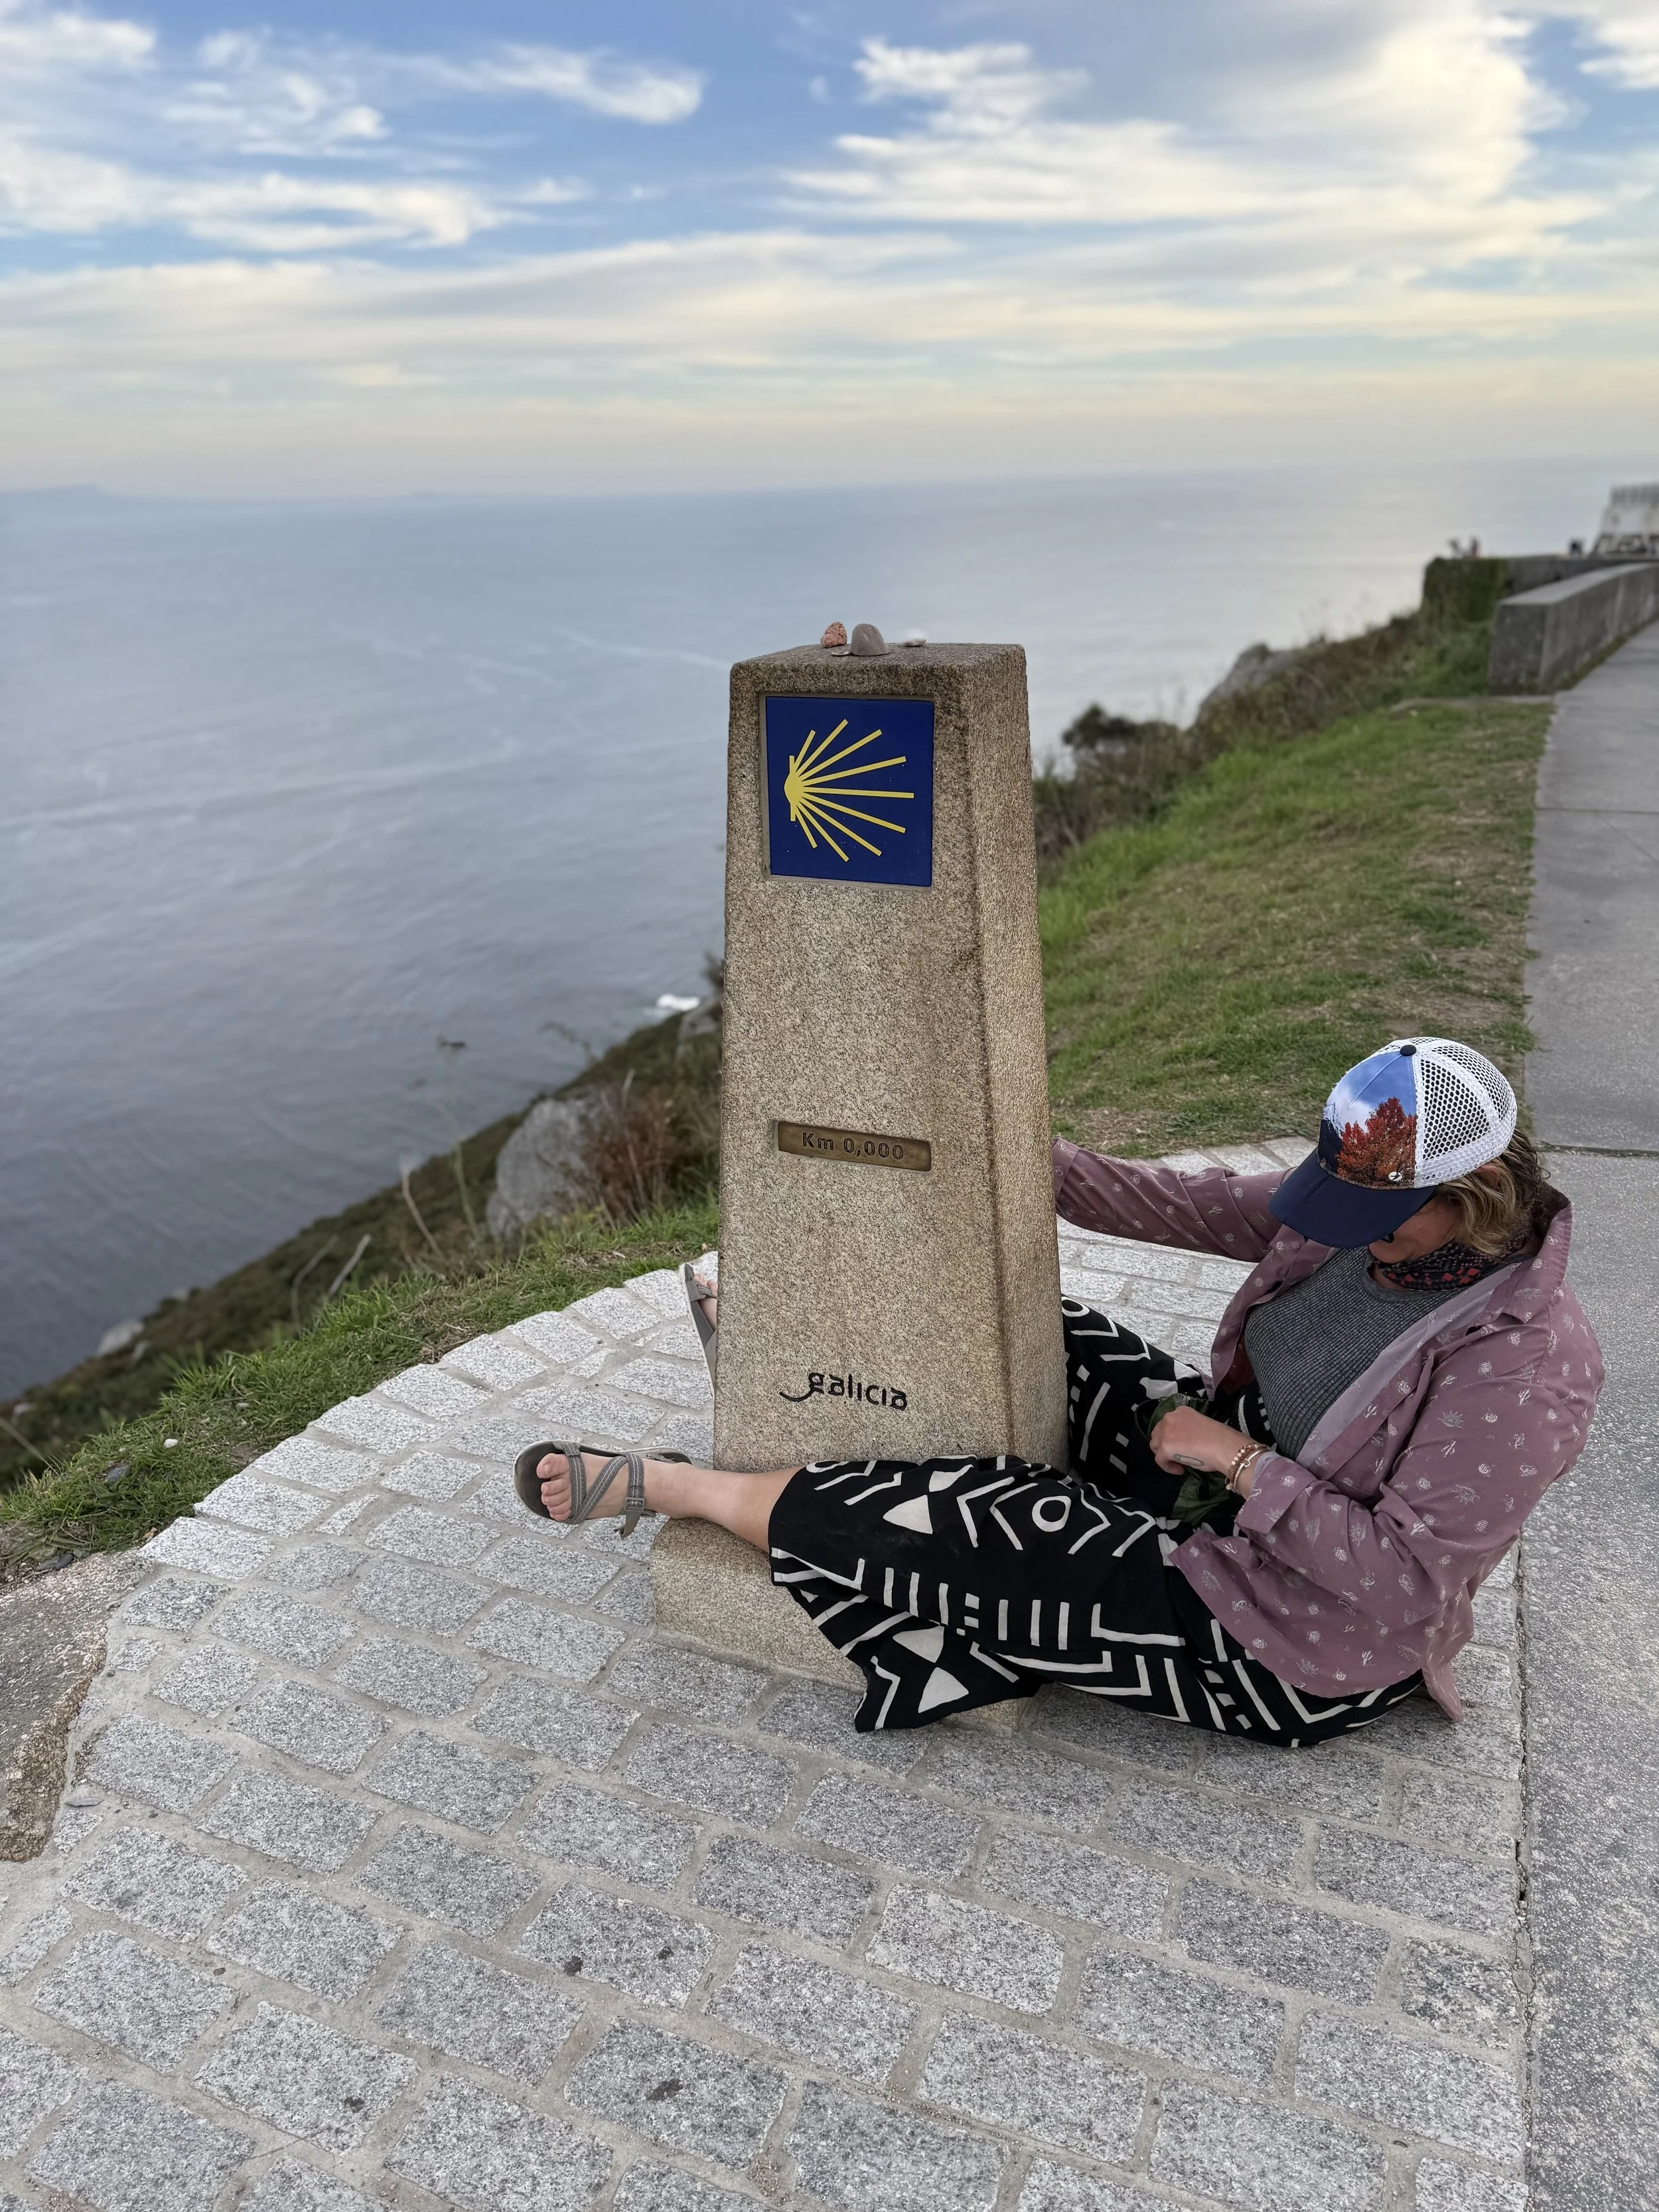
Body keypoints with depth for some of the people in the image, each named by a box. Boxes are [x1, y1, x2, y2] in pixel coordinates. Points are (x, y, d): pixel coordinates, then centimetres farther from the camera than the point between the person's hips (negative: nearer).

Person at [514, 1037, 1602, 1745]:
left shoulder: (1527, 1365, -27)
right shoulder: (1362, 1209, -6)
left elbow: (1406, 1578, -27)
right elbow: (1187, 1207, -3)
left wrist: (1237, 1460, -27)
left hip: (1292, 1647, -7)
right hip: (1233, 1483, 8)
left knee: (969, 1540, -17)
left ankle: (663, 1485, -1)